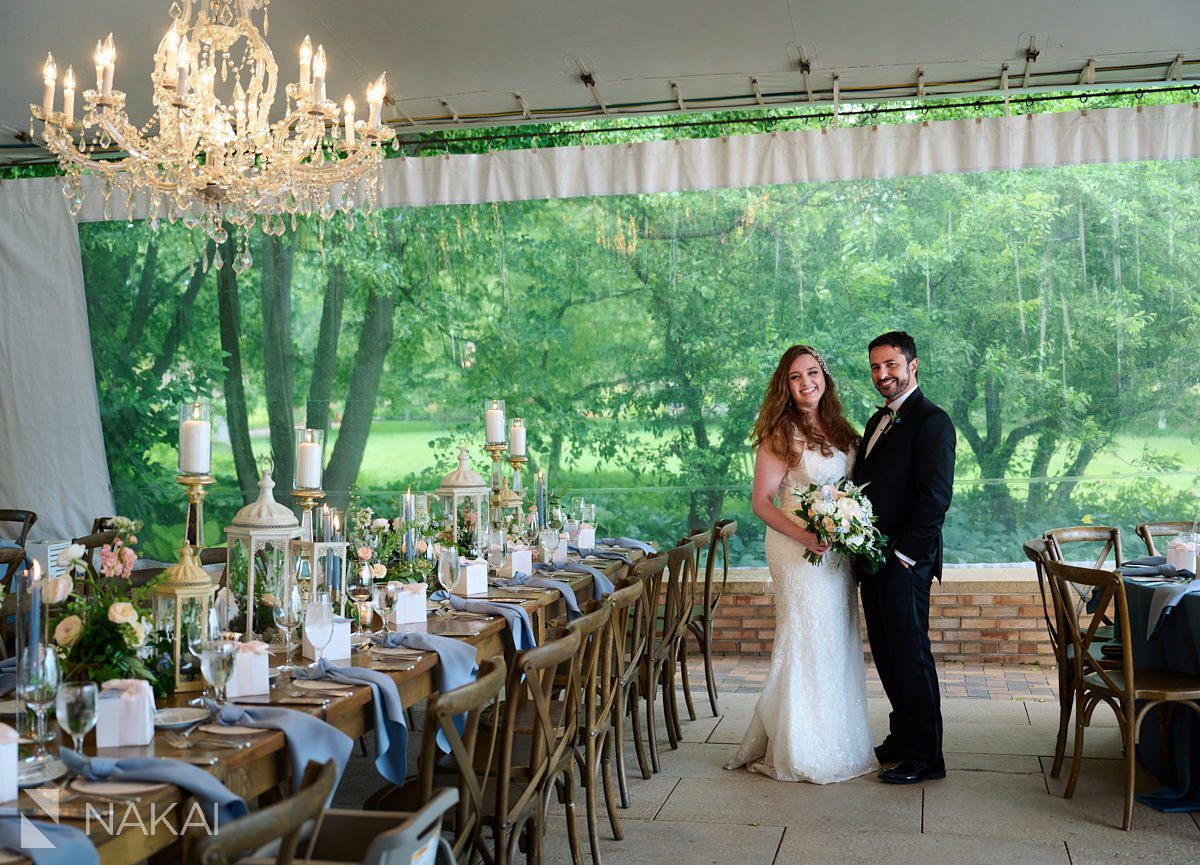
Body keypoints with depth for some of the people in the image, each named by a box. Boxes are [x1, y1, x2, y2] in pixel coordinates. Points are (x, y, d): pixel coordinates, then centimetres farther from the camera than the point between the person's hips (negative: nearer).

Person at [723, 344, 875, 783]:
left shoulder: (838, 429, 10)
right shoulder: (781, 434, -10)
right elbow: (761, 502, -12)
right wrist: (806, 536, -23)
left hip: (838, 549, 7)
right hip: (798, 550, -7)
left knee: (836, 643, 12)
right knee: (805, 642, -3)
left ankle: (836, 743, 24)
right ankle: (799, 752, 9)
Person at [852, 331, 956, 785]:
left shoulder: (931, 421, -12)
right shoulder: (878, 421, 17)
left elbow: (935, 497, -18)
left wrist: (903, 553, -18)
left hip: (904, 562, -9)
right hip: (871, 558, 9)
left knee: (910, 655, -2)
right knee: (886, 653, 16)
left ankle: (925, 756, 8)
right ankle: (902, 736, 29)